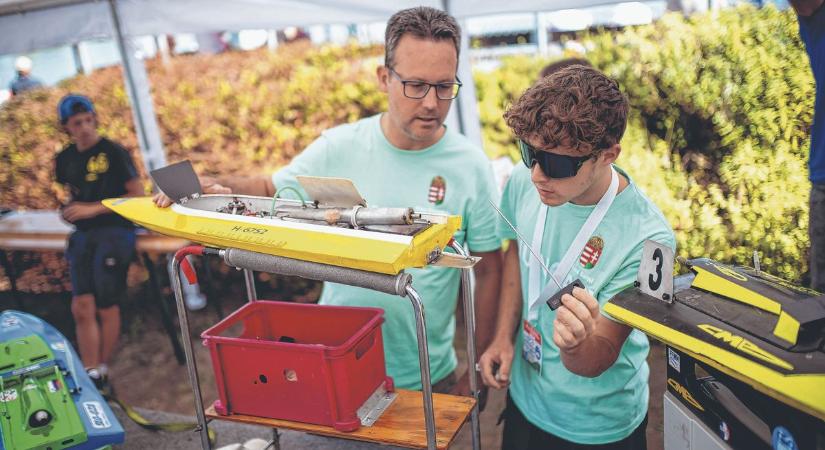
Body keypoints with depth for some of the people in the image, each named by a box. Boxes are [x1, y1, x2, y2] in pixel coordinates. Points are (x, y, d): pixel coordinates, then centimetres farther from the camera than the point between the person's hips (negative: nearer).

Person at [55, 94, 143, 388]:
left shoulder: (114, 152, -6)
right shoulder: (65, 159, 11)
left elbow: (137, 195, -7)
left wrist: (95, 208, -13)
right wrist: (69, 209, 3)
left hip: (114, 231, -5)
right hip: (82, 234, 5)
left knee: (107, 308, -1)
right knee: (82, 307, -5)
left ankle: (103, 371, 15)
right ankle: (90, 374, 1)